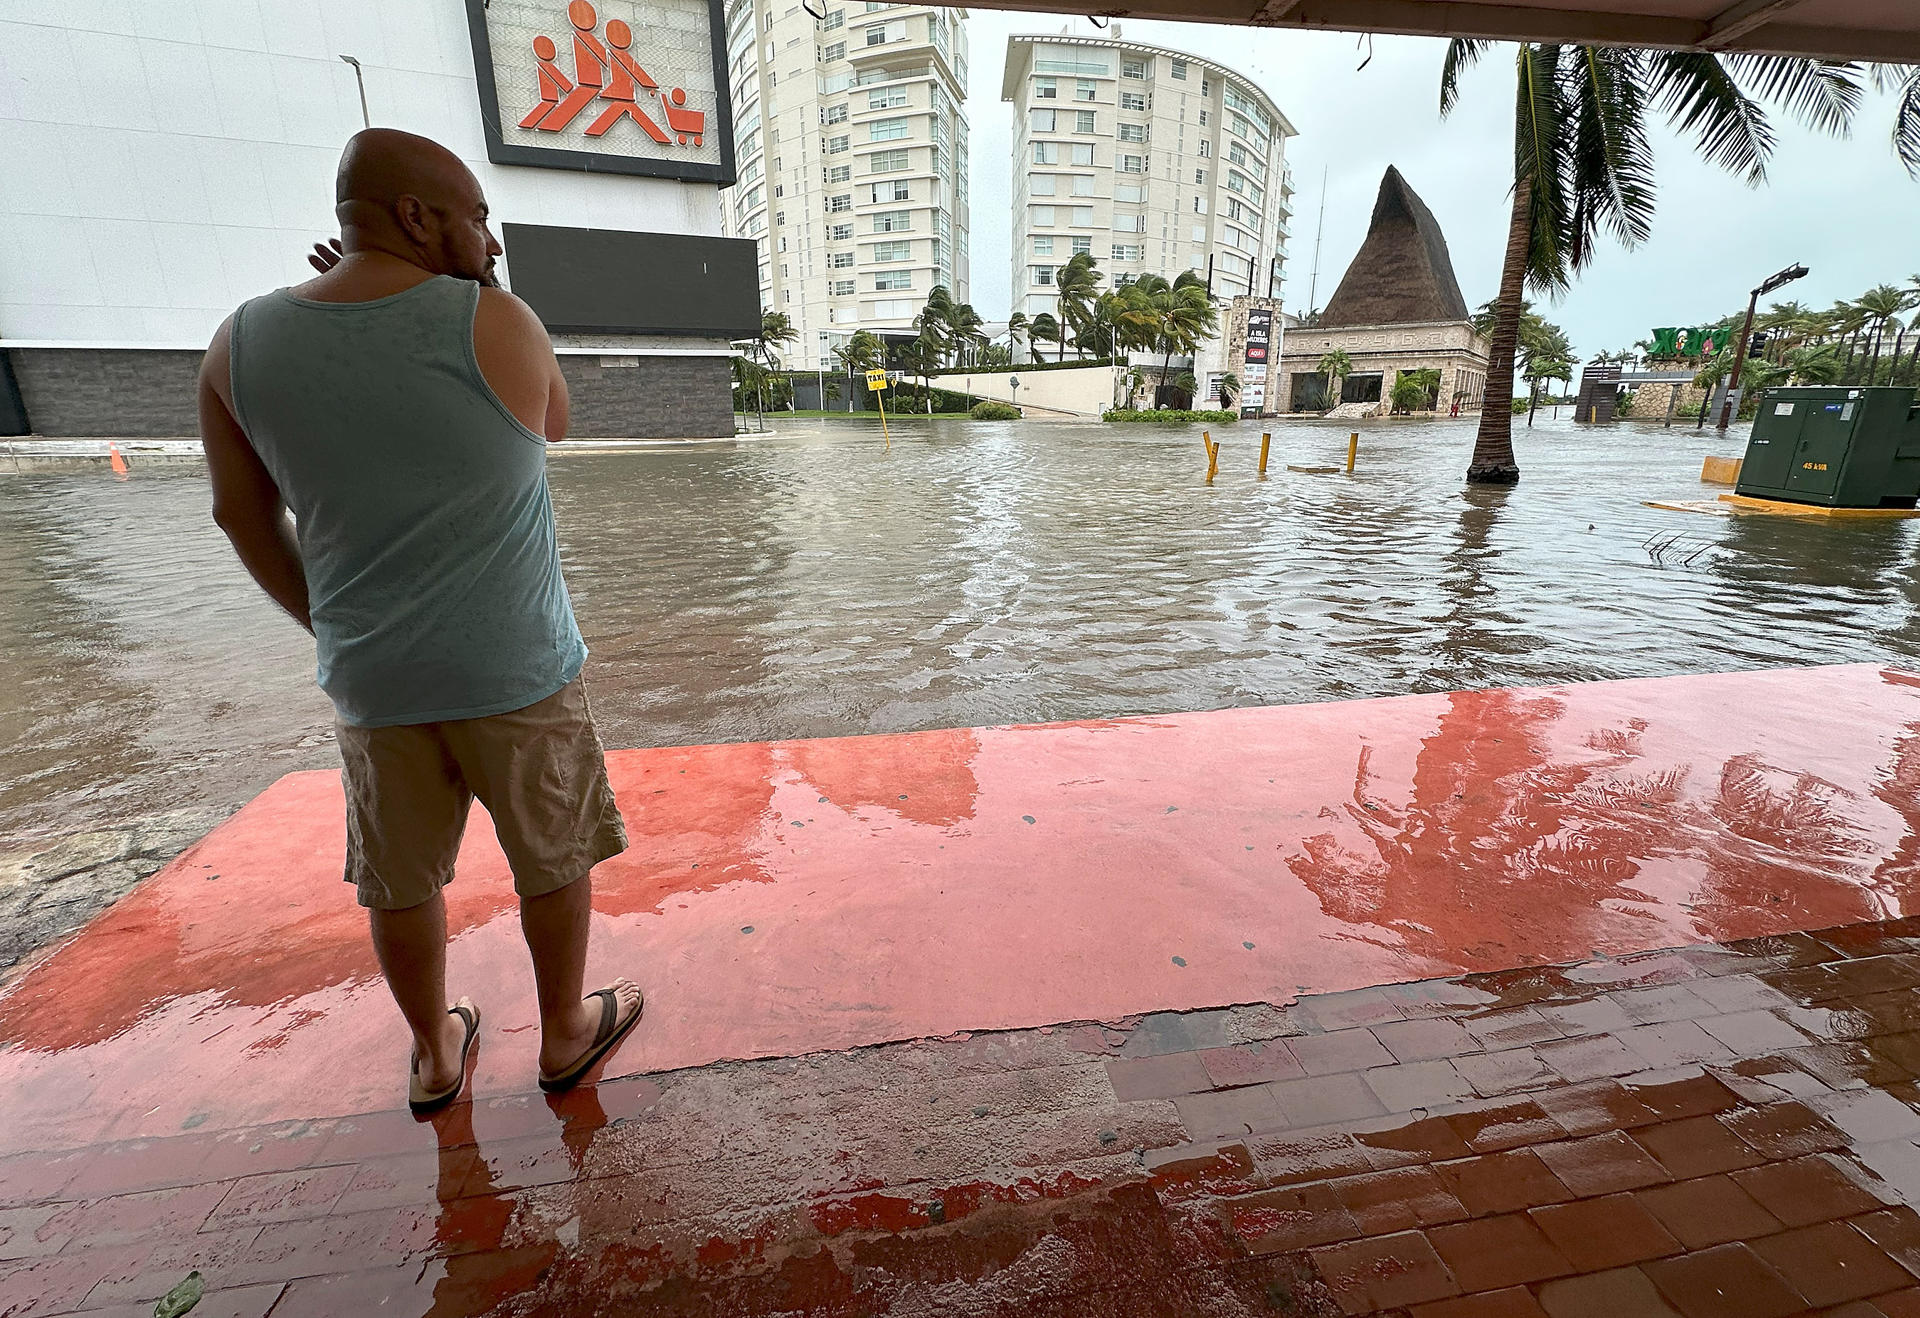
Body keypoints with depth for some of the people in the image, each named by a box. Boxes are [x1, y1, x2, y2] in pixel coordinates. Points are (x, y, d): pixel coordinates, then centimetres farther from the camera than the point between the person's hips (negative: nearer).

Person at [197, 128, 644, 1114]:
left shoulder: (241, 344, 0)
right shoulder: (497, 322, -12)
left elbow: (244, 514, 7)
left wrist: (331, 628, 19)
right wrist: (450, 300, 5)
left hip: (369, 681, 4)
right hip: (517, 670, -4)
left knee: (403, 876, 20)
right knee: (554, 858, 16)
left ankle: (436, 1054, 41)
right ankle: (567, 1033, 35)